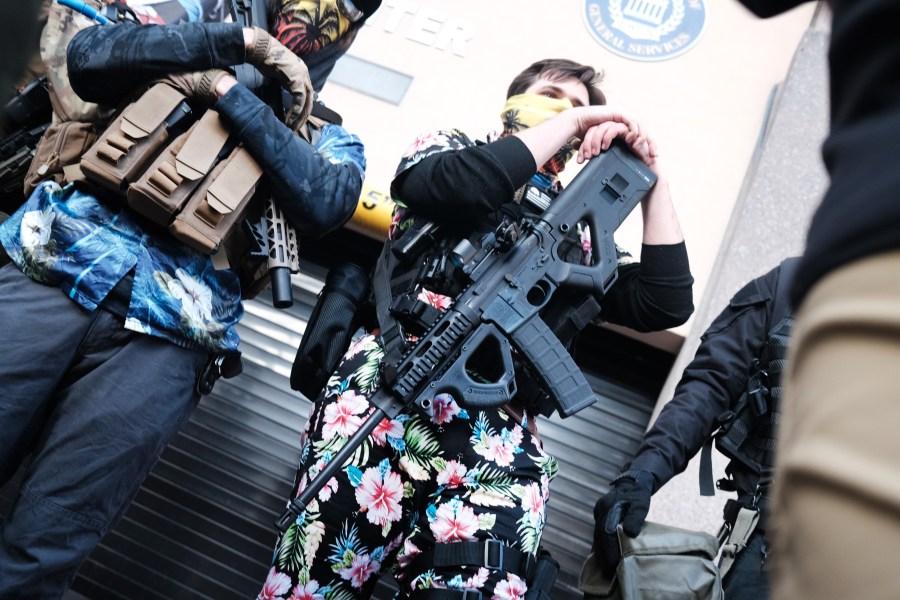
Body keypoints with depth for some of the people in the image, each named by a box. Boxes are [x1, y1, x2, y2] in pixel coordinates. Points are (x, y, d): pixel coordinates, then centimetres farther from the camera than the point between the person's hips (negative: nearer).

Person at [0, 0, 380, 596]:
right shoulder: (184, 53, 23)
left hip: (164, 338, -1)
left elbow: (326, 204, -5)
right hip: (53, 270, 2)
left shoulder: (330, 138, 18)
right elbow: (88, 55, 2)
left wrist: (227, 91, -4)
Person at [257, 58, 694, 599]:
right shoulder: (450, 148, 18)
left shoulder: (577, 231, 23)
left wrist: (652, 177, 14)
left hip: (500, 447, 3)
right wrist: (569, 122, 3)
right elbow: (457, 185, -7)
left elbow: (666, 305, 14)